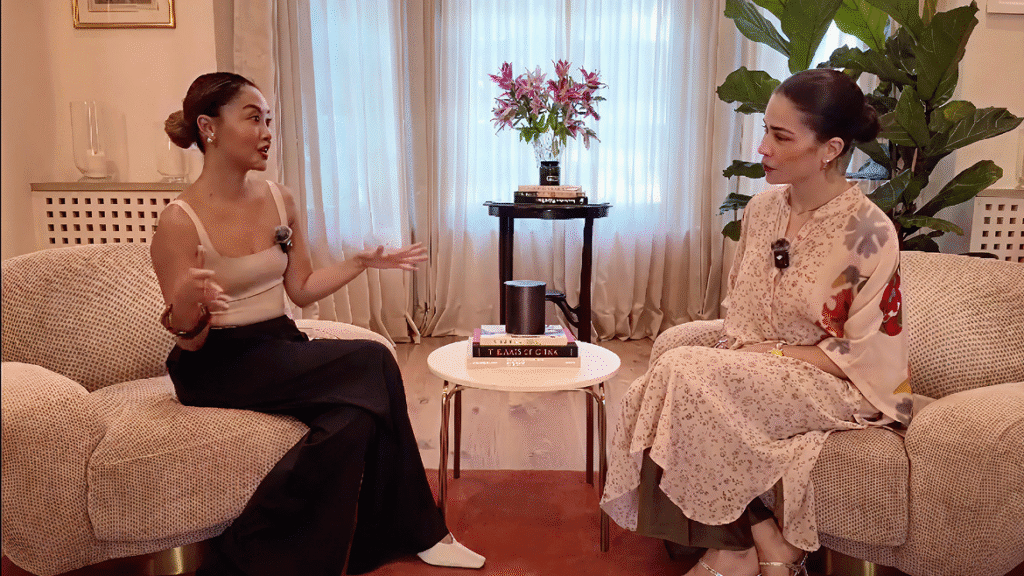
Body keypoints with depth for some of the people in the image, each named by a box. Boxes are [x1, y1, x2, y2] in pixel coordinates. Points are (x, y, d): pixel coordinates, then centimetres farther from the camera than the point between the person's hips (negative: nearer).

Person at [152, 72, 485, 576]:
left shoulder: (280, 200, 5)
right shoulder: (180, 221, -13)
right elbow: (188, 340, -12)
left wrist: (364, 261, 4)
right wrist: (187, 307, -33)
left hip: (281, 347, 6)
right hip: (218, 367, -6)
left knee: (356, 413, -25)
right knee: (370, 364, -24)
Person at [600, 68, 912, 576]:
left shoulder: (867, 233, -18)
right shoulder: (763, 207, 1)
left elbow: (863, 357, -16)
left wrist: (772, 352, -17)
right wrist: (736, 343, -8)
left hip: (834, 385, -7)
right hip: (755, 359, 7)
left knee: (687, 373, -25)